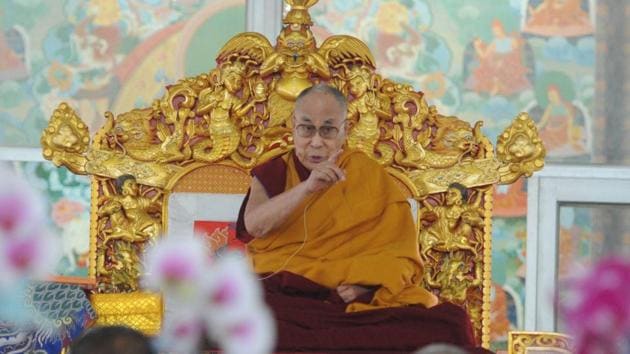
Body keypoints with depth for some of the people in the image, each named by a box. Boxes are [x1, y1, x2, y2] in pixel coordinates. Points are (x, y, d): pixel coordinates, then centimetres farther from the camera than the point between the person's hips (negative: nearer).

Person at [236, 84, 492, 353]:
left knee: (449, 324, -27)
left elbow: (399, 257, 3)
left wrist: (364, 283, -17)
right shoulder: (273, 174, 14)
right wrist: (306, 188, -22)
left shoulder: (368, 177, 11)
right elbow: (255, 225, -8)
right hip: (283, 296, -1)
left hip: (356, 303, 1)